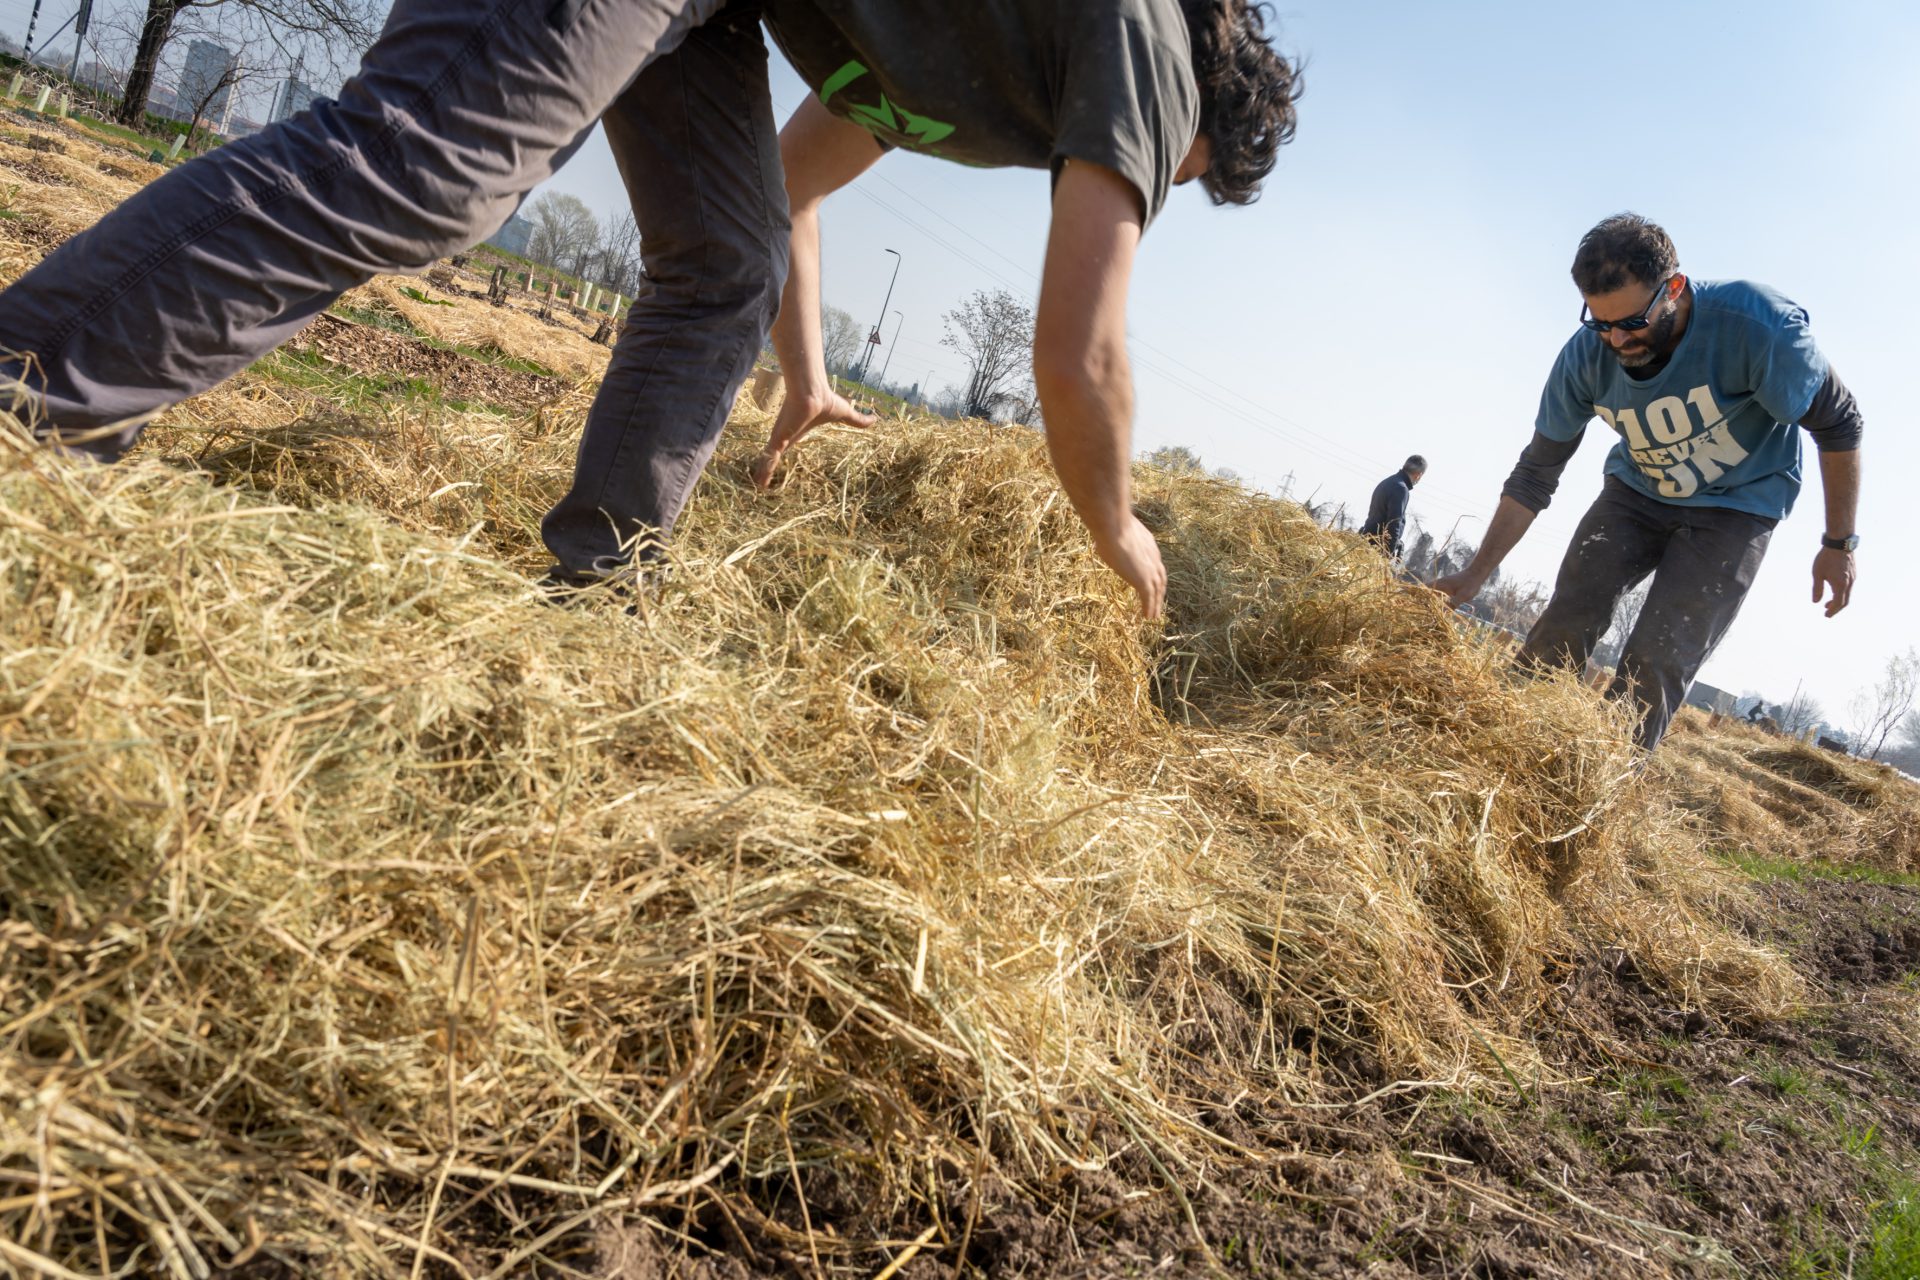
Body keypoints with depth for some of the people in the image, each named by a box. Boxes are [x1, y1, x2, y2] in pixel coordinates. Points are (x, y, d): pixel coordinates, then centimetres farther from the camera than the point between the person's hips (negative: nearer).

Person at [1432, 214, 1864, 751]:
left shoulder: (1755, 325, -30)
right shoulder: (1586, 355, -19)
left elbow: (1837, 424, -15)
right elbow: (1535, 474, -10)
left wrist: (1839, 544, -9)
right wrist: (1475, 575, -14)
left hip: (1736, 505, -3)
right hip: (1637, 490, 3)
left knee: (1658, 661, -16)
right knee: (1567, 617, -17)